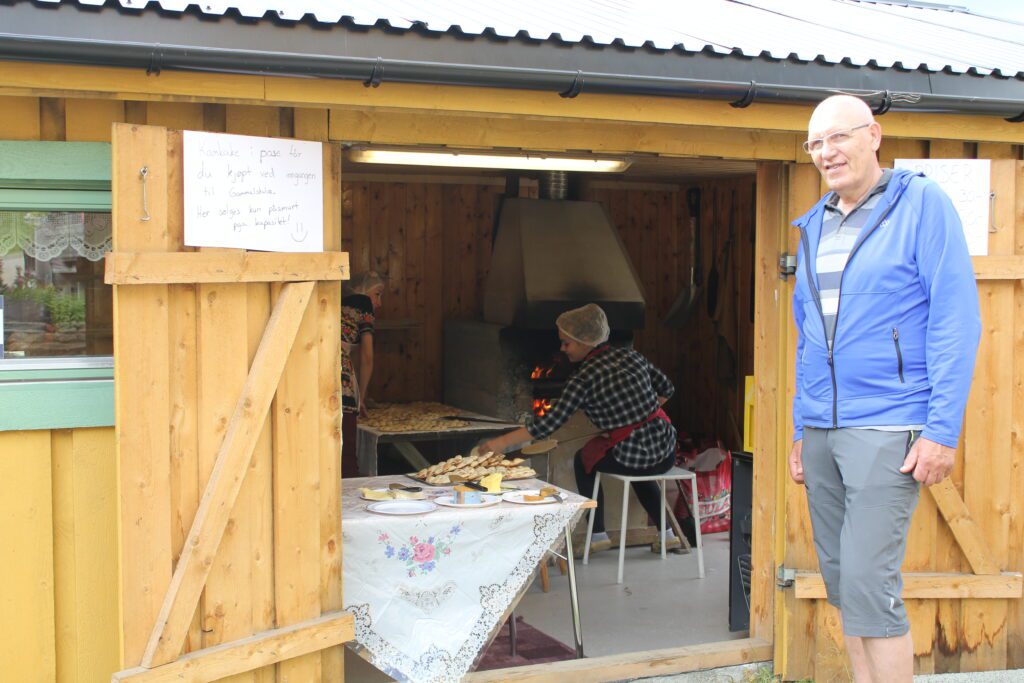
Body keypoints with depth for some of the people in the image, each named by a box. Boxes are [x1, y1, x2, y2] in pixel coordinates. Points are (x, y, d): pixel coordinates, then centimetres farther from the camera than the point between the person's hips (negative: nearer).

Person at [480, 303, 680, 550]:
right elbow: (666, 389, 13)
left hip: (632, 457, -6)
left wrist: (501, 442, -10)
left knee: (582, 461, 21)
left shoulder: (583, 378, -13)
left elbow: (549, 423, -15)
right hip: (666, 453, 6)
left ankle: (598, 534, 22)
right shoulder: (630, 355, 4)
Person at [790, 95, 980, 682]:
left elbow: (957, 320, -9)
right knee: (840, 577, 10)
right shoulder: (814, 225, 15)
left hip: (886, 426, -6)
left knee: (868, 583, -10)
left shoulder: (921, 203, -4)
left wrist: (943, 429, -15)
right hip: (821, 429, 7)